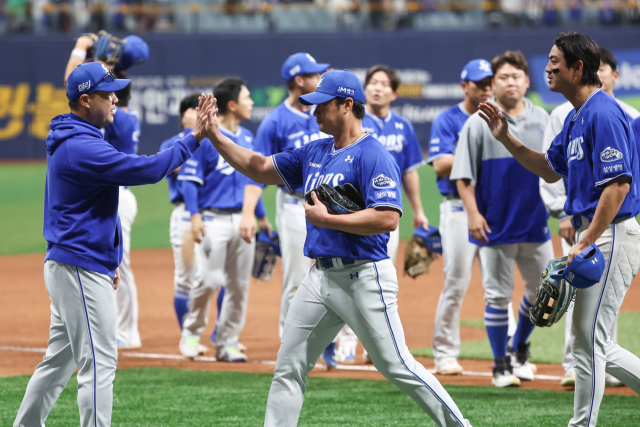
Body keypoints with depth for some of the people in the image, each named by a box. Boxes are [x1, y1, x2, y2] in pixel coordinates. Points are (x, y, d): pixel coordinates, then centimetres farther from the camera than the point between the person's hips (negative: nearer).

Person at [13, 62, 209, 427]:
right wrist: (194, 138, -19)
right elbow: (149, 170, -24)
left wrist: (107, 260, 22)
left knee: (61, 359, 17)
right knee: (99, 362, -10)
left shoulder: (69, 141, 15)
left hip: (70, 268, 11)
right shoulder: (82, 148, -20)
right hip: (82, 270, -11)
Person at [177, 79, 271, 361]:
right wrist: (195, 216, -19)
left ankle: (227, 343, 14)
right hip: (214, 219, -6)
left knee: (239, 285, 5)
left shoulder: (247, 138, 13)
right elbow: (189, 178, -9)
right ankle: (192, 333, 8)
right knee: (210, 279, -13)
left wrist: (261, 216, 20)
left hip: (242, 219, 6)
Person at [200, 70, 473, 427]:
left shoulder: (373, 156, -13)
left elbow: (388, 219, -23)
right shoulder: (315, 153, 13)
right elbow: (259, 168, 20)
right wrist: (215, 135, 10)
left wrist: (325, 219, -19)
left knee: (396, 365, -6)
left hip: (364, 277, -8)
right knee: (289, 367, 7)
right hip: (320, 276, 8)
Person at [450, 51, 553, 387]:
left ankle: (520, 350, 30)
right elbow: (463, 174, -5)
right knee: (498, 295, 0)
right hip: (495, 226, -4)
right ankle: (501, 365, 10)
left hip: (535, 222, 4)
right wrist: (473, 214, -13)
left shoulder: (542, 120, 8)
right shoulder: (479, 123, -3)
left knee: (542, 289, 9)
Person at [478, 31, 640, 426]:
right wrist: (506, 138, 16)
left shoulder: (603, 113, -17)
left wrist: (586, 244, -24)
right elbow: (550, 169, 27)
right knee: (592, 344, 14)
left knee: (588, 341, -5)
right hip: (593, 235, 11)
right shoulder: (577, 117, 15)